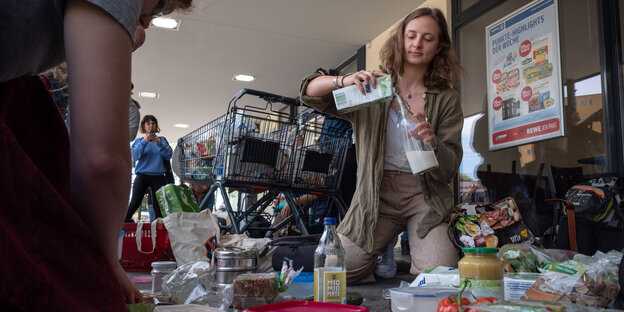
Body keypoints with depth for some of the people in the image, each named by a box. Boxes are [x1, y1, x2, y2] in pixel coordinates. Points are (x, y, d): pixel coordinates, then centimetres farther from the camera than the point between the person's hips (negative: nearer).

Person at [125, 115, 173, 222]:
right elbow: (134, 157, -4)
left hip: (158, 176, 1)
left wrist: (159, 143, -13)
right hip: (142, 176, -1)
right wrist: (144, 142, -15)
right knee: (135, 203, -7)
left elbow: (168, 155, 0)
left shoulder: (162, 140, 14)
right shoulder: (139, 141, 13)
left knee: (158, 204, -4)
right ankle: (124, 221, 8)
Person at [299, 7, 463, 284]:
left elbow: (450, 169, 0)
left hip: (424, 195, 0)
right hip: (376, 193, 1)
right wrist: (344, 81, -22)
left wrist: (433, 143, -23)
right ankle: (383, 260, 17)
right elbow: (309, 92, -1)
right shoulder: (374, 84, 6)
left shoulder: (446, 99, 5)